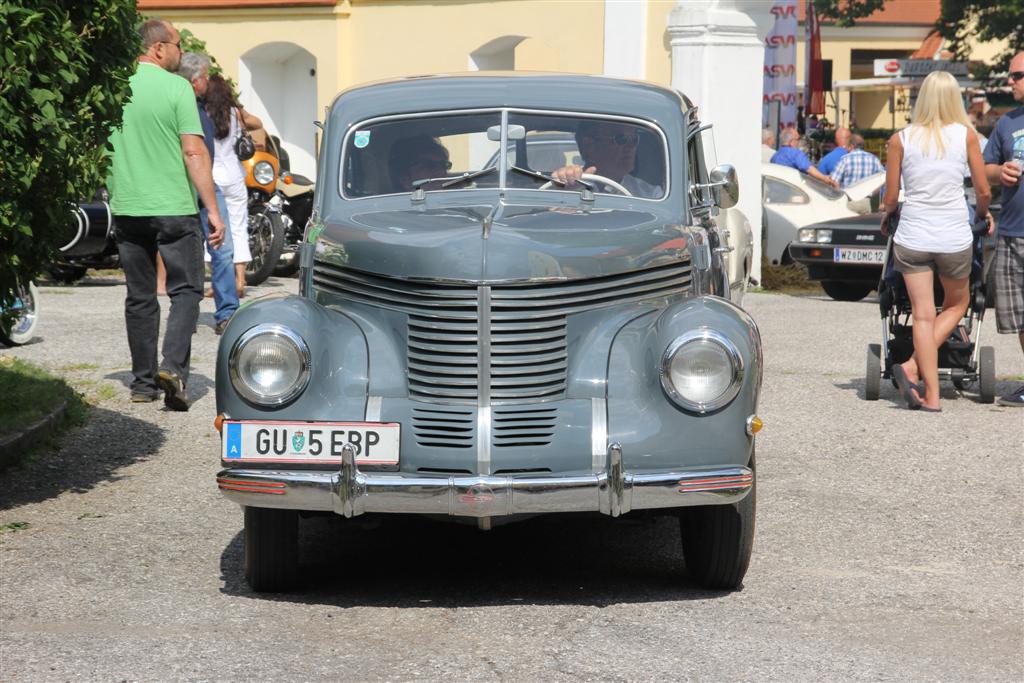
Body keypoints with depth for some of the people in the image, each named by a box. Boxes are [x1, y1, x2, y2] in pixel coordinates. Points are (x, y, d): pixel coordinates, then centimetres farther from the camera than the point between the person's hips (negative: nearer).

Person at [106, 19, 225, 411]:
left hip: (126, 209, 5)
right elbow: (194, 152, -13)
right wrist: (213, 210, -10)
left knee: (139, 297, 12)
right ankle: (173, 367, -13)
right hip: (174, 207, -4)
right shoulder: (176, 88, -9)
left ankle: (143, 382, 15)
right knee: (186, 290, 5)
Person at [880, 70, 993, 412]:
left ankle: (931, 395, -2)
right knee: (956, 305, 20)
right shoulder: (965, 135, -2)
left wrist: (886, 215, 24)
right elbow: (983, 191, 2)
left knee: (923, 315, 4)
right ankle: (914, 366, 1)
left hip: (912, 237, 0)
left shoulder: (900, 139, -2)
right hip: (955, 238, 0)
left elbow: (891, 197, 2)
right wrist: (983, 214, 24)